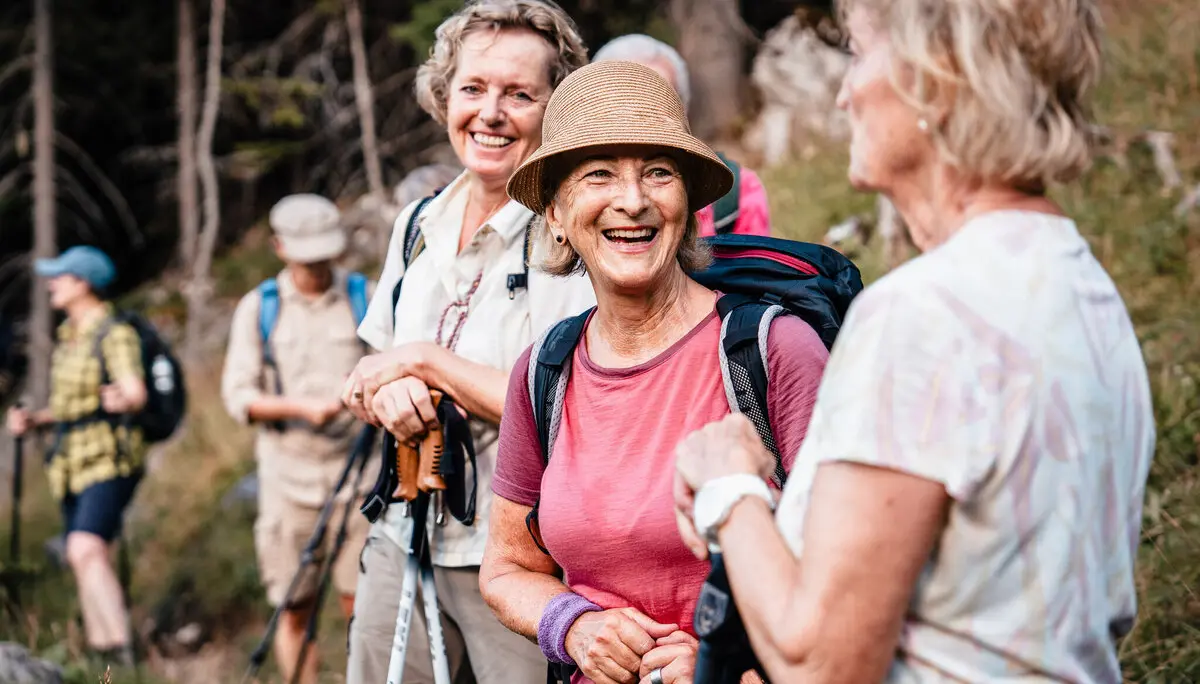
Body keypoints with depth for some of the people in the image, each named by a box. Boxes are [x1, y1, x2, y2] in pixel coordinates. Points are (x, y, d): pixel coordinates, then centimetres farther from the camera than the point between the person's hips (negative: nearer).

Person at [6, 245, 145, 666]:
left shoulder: (115, 334, -10)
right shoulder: (68, 337, 17)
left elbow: (136, 393, -23)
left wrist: (123, 400, -46)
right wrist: (33, 421, 9)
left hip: (109, 459, -9)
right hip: (73, 464, 9)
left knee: (86, 550, -25)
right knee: (84, 560, 7)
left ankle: (122, 651, -29)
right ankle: (101, 651, 12)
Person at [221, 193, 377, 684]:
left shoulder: (367, 299, 6)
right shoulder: (257, 308, 7)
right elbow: (238, 395, 2)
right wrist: (302, 407, -14)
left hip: (358, 469, -1)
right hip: (288, 473, 1)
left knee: (363, 604, -6)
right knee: (294, 611, 3)